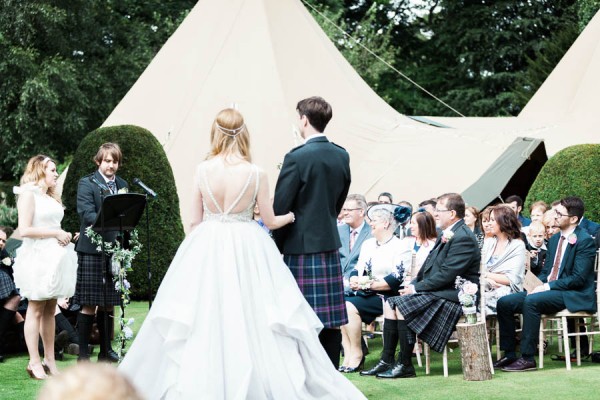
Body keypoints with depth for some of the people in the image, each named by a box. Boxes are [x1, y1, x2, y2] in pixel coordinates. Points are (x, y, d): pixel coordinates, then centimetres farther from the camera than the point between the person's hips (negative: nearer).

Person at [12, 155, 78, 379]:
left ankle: (50, 360, 10)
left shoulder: (50, 197, 20)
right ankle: (35, 363, -5)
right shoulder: (28, 193, -5)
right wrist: (55, 233, -13)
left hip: (55, 257, 8)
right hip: (37, 257, -8)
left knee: (50, 310, 7)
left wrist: (64, 235, 9)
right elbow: (24, 230, -15)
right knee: (36, 310, -6)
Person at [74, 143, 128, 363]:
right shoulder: (86, 183, -2)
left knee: (109, 303, 11)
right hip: (92, 251, -5)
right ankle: (83, 353, 1)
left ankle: (106, 350, 20)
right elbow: (86, 214, -15)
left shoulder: (123, 185, 14)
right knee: (89, 304, -4)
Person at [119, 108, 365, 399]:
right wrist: (290, 217, 24)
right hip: (246, 251, -1)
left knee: (204, 322, 6)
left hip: (207, 249, 1)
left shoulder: (203, 170, -5)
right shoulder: (256, 174, -8)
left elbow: (196, 220, 2)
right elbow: (270, 221, 3)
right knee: (251, 321, 6)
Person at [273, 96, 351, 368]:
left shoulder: (297, 158, -14)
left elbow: (280, 207, -11)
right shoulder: (341, 156, 7)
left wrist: (278, 245, 2)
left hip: (302, 247, -6)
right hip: (331, 244, 7)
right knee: (331, 320, 9)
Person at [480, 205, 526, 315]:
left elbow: (512, 280, -8)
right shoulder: (489, 243, 19)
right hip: (486, 288, 5)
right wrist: (488, 280, -14)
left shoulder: (517, 245, 1)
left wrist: (487, 275, -6)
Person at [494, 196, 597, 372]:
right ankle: (509, 355, -1)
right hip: (548, 290, 9)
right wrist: (537, 285, -3)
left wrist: (548, 286, -20)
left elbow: (578, 278, -17)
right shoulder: (555, 239, 16)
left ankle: (527, 358, -29)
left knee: (531, 301, -34)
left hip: (574, 295, -9)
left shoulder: (585, 241, -11)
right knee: (504, 303, -6)